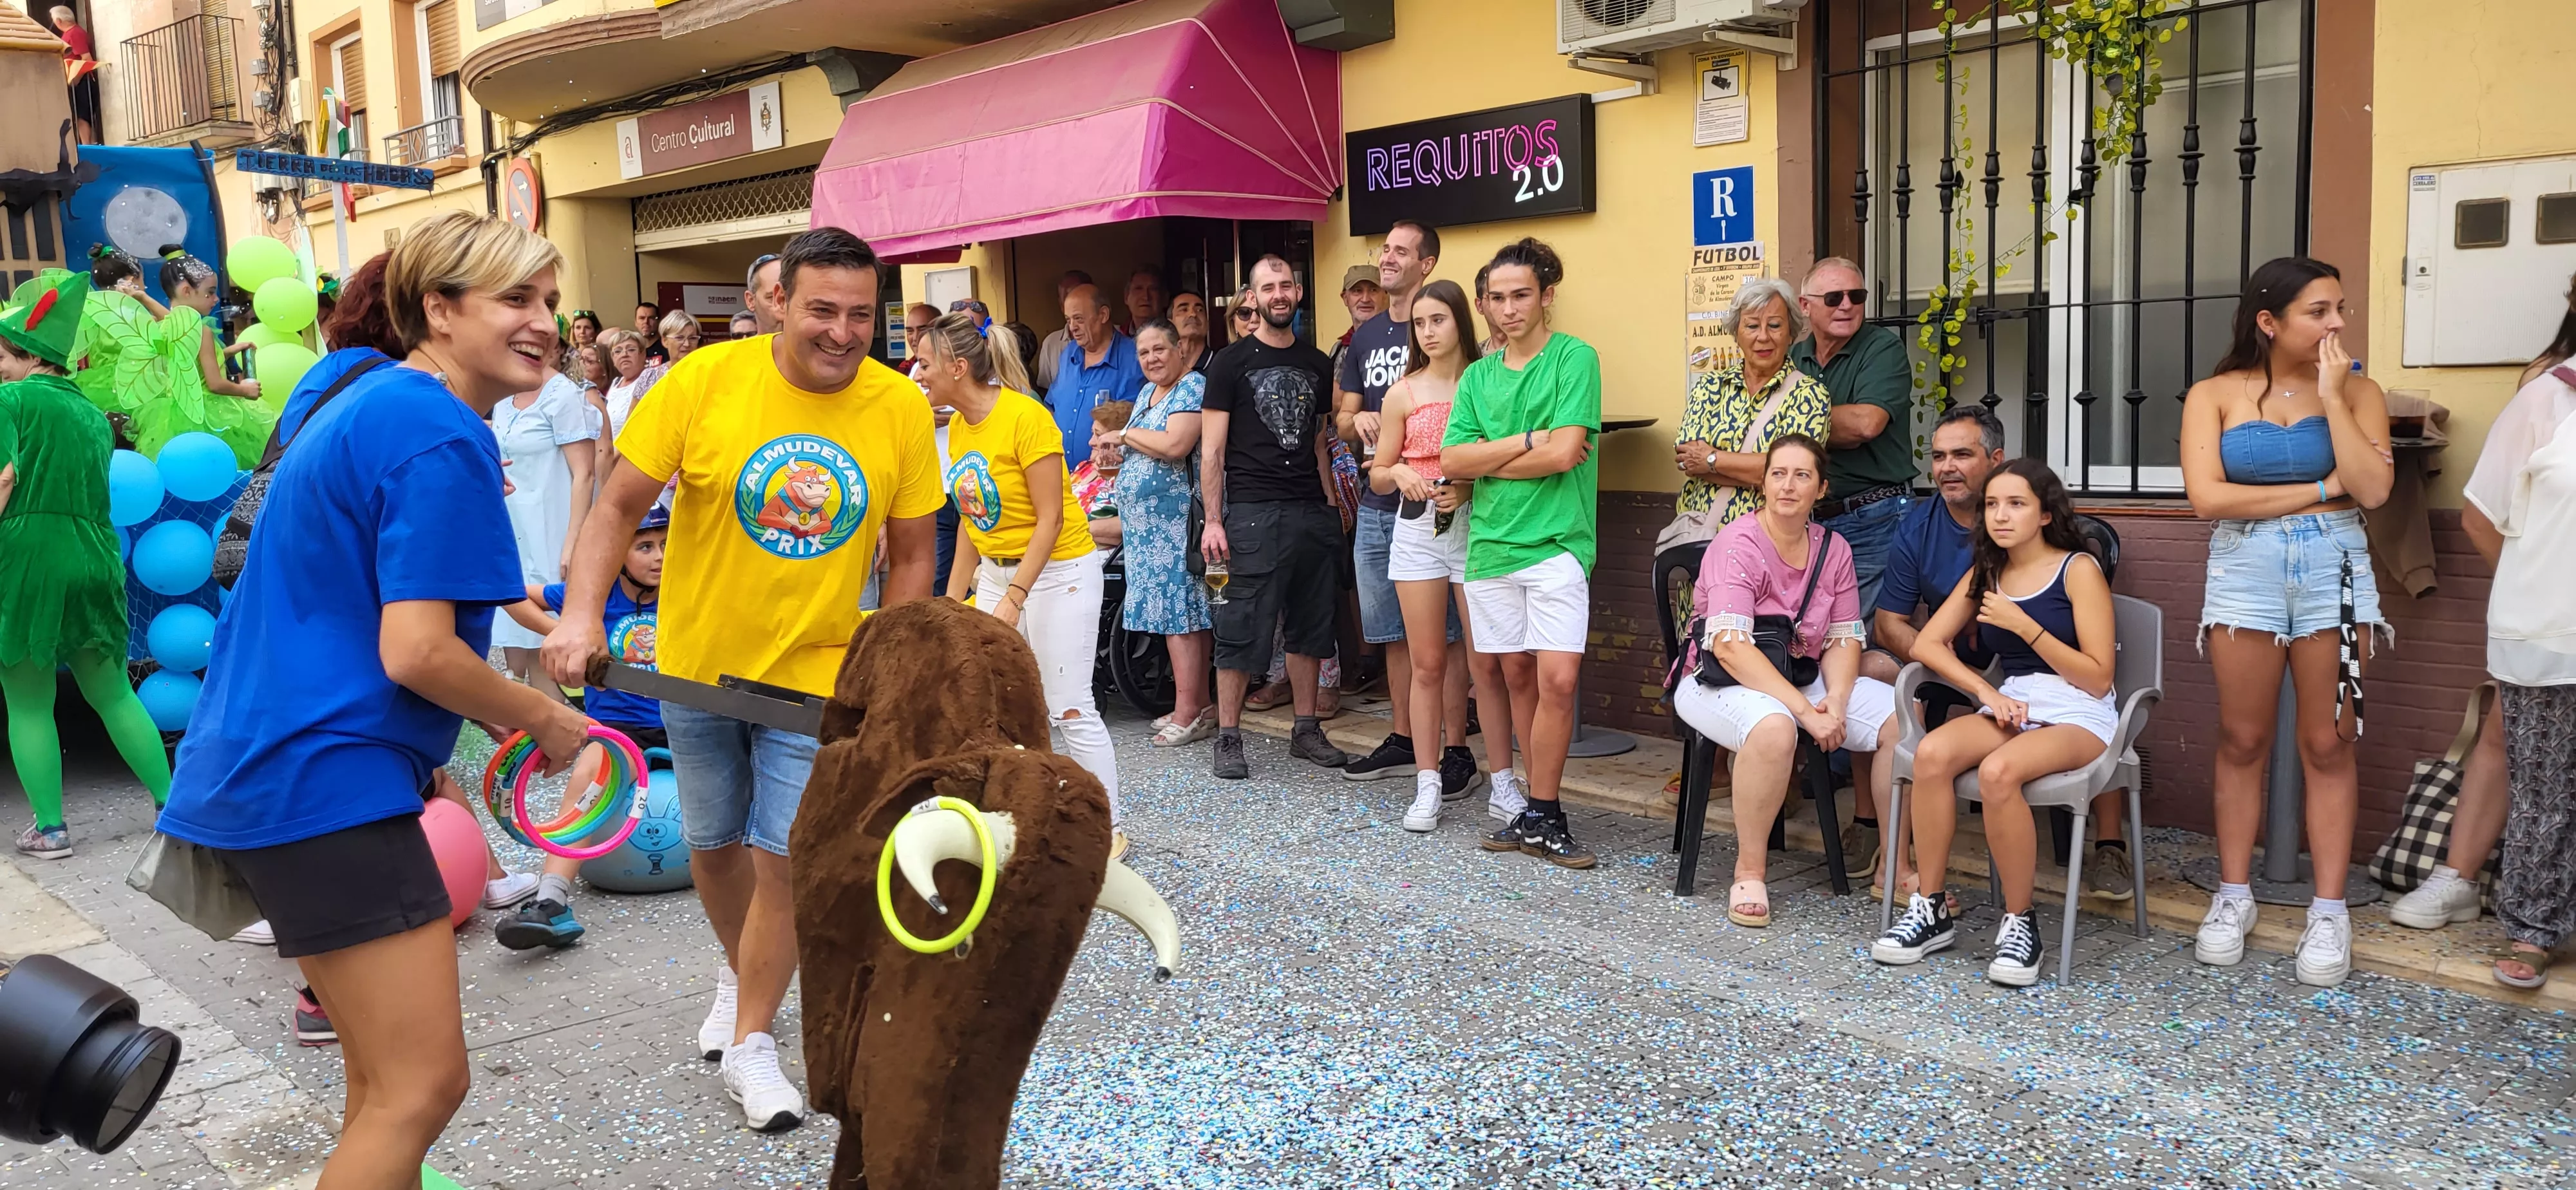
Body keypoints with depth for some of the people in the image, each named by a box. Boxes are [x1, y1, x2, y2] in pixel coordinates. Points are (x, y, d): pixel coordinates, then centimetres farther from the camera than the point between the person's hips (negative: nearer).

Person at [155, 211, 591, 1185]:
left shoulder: (345, 383, 13)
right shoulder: (443, 441, -17)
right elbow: (416, 654, -22)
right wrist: (546, 721, -7)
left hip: (253, 769, 11)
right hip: (325, 786, -11)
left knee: (387, 1074, 23)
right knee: (423, 1087, -7)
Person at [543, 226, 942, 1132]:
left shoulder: (901, 409, -10)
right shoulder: (705, 380, -14)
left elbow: (910, 556, -1)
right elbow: (618, 509, -10)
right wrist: (581, 616, -23)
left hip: (817, 673, -1)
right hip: (697, 663, 1)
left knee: (784, 856, -4)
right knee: (712, 843, 17)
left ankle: (750, 1044, 16)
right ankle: (740, 972, 46)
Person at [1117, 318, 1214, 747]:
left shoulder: (1194, 386, -10)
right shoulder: (1146, 393, 19)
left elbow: (1175, 445, -23)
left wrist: (1126, 434, -10)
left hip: (1176, 519, -9)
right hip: (1146, 521, 9)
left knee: (1179, 612, -10)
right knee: (1170, 611, 8)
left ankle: (1189, 713, -8)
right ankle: (1199, 705, 13)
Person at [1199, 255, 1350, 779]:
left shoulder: (1318, 365, 14)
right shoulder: (1231, 363, 1)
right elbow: (1212, 449, -3)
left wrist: (1333, 505, 8)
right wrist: (1213, 520, -10)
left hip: (1311, 513, 5)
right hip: (1253, 513, -5)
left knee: (1310, 625, 10)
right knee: (1242, 628, -4)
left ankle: (1306, 730, 20)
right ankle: (1228, 738, 5)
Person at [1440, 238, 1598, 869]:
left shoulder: (1575, 358, -2)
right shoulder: (1477, 376, 13)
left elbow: (1566, 452, -13)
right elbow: (1452, 461, 2)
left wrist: (1488, 457, -3)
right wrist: (1527, 441, -9)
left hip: (1557, 543, -5)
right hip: (1492, 544, 5)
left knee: (1558, 678, -11)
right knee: (1518, 676, 10)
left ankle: (1541, 817, 0)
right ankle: (1539, 810, 19)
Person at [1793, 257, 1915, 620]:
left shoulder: (1884, 348, -6)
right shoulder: (1793, 358, 12)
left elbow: (1866, 423, -23)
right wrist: (1835, 432, -13)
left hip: (1874, 524, -6)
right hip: (1809, 519, 6)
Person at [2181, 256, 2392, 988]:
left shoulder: (2357, 392, 4)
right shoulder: (2215, 396, 1)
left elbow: (2372, 490, -11)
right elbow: (2206, 495, -11)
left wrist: (2331, 395, -9)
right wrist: (2320, 491, -8)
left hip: (2334, 572, 1)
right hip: (2244, 572, -1)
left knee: (2329, 746, 2)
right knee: (2242, 742, 4)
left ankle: (2329, 912, 9)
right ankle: (2234, 897, 15)